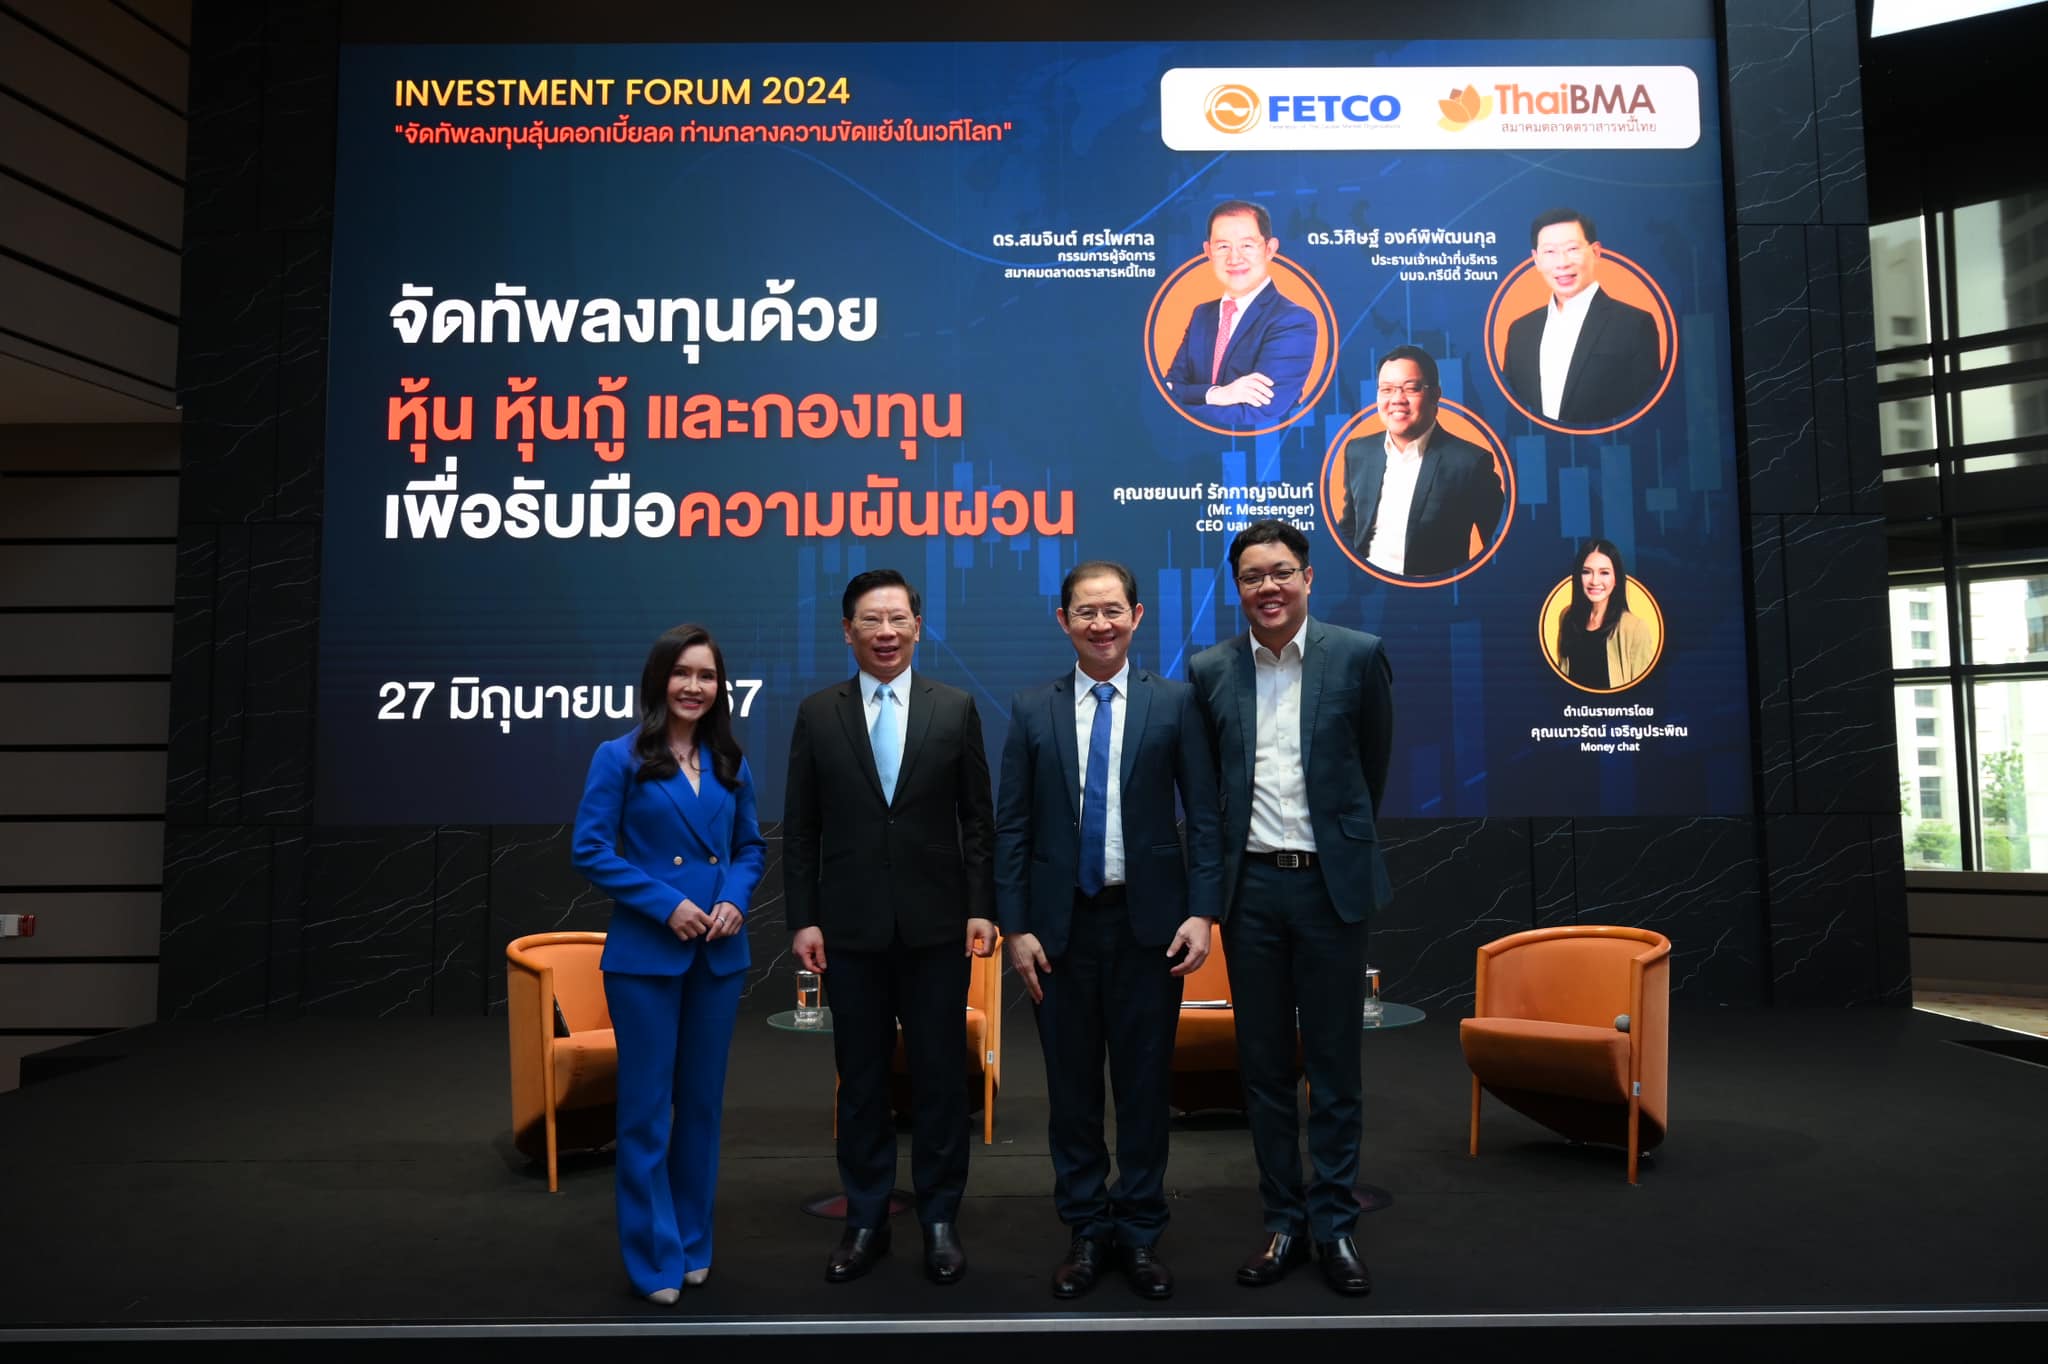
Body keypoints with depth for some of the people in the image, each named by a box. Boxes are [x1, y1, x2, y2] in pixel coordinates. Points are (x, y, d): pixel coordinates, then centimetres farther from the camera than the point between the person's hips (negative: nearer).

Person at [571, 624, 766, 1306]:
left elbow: (751, 847, 14)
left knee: (703, 1102, 14)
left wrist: (736, 899, -6)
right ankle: (655, 1258, 18)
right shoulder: (620, 757, -5)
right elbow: (589, 849, -9)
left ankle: (694, 1244, 29)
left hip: (719, 954, 4)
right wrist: (665, 903, -16)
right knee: (646, 1108, 4)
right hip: (646, 954, -4)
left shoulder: (729, 763, 8)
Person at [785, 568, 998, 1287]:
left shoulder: (955, 708, 2)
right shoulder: (817, 713, 3)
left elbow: (978, 818, 3)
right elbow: (800, 828, 3)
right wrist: (803, 919, -2)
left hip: (935, 924, 0)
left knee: (939, 1076, 7)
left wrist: (981, 908, -4)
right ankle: (865, 1221, 24)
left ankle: (941, 1220, 22)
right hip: (851, 926, 1)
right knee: (860, 1079, 10)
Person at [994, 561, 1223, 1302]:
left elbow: (1205, 815, -1)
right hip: (1062, 922, 1)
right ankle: (1086, 1231, 26)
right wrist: (1016, 927, -4)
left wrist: (1202, 911, -9)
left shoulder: (1175, 702, -1)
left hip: (1148, 920, -1)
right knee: (1072, 1086, 10)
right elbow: (1012, 827, 2)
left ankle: (1140, 1232, 25)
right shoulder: (1031, 710, 2)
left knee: (1145, 1082, 9)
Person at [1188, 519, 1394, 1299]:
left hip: (1331, 884, -2)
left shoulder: (1358, 656, -3)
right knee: (1263, 1064, 9)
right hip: (1250, 885, 2)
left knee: (1333, 1064, 7)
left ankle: (1334, 1225, 20)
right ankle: (1283, 1221, 22)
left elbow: (1373, 762, 9)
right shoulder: (1209, 671, 2)